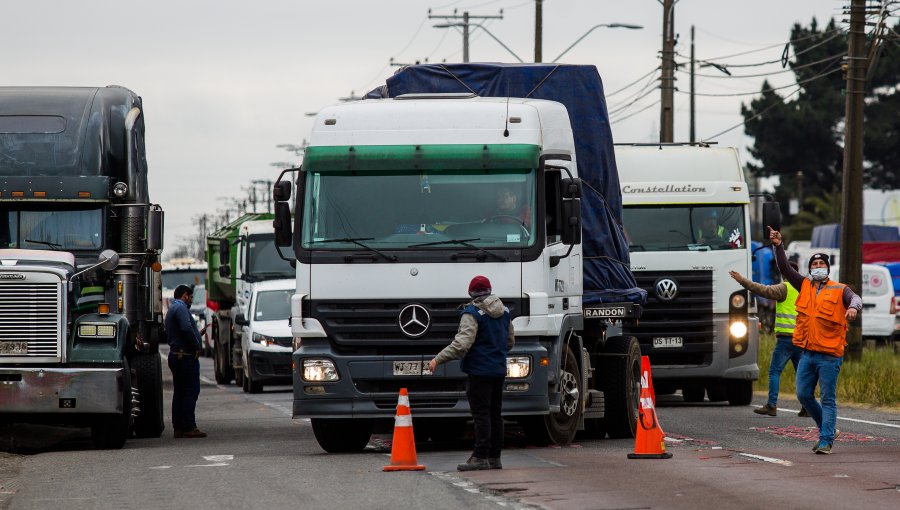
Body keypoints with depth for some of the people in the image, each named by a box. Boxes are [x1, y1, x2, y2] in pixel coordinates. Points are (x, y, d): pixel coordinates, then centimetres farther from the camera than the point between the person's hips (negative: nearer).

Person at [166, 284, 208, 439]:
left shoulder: (172, 309, 22)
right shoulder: (181, 308, -11)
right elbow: (186, 328, -26)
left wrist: (198, 334, 22)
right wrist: (197, 345, -15)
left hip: (175, 355, 10)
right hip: (186, 356, -10)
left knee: (179, 392, 11)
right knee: (191, 391, -9)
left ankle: (178, 428, 11)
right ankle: (189, 427, -12)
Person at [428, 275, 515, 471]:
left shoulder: (472, 313, -13)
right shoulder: (503, 312, 11)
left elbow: (462, 344, -23)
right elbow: (510, 341, 21)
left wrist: (438, 360, -22)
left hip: (479, 371, -7)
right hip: (499, 370, 7)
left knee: (481, 414, -8)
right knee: (494, 414, 12)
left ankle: (480, 457, -11)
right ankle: (495, 458, 15)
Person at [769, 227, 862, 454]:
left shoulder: (839, 290, -1)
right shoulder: (805, 286, 13)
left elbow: (855, 298, -19)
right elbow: (784, 268, 11)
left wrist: (853, 307, -42)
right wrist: (778, 246, 0)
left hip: (829, 355, -5)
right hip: (807, 353, 5)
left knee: (828, 399, -4)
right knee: (804, 395, 6)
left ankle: (826, 441, -3)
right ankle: (828, 428, 24)